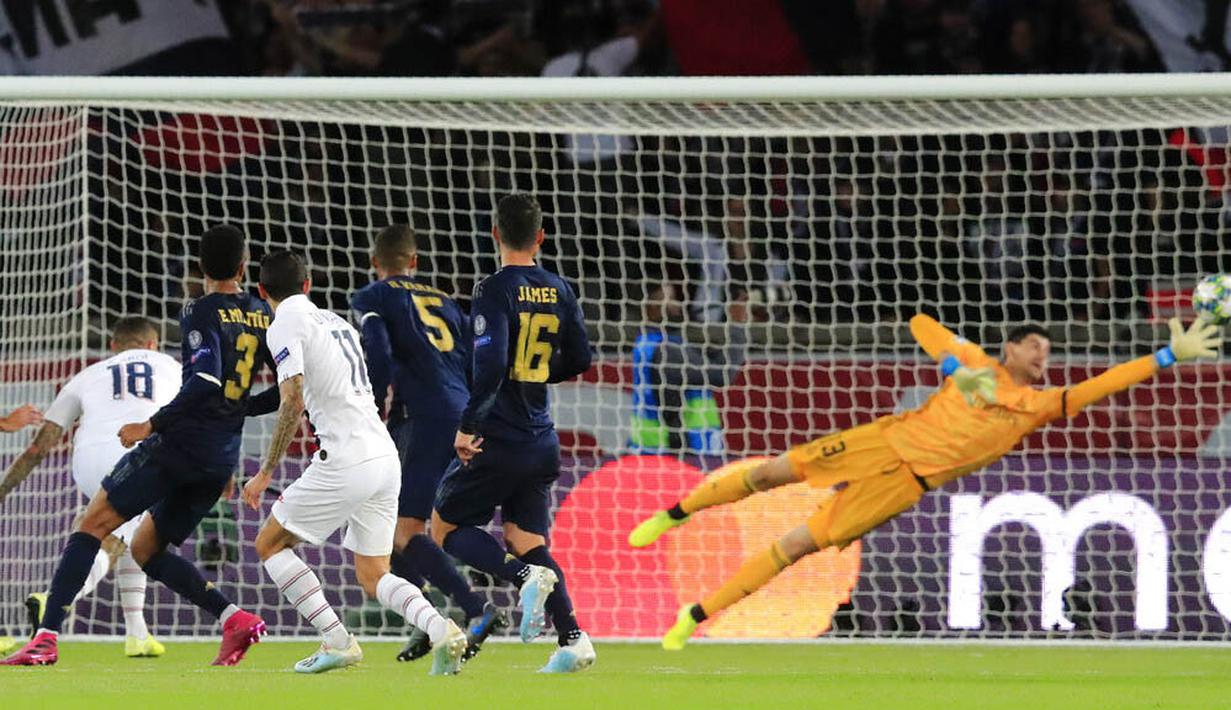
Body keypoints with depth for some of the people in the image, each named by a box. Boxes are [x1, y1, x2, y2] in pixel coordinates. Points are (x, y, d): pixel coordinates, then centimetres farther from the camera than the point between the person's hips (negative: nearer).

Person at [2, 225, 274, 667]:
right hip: (222, 460, 7)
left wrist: (152, 425, -14)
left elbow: (204, 382, -21)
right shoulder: (264, 317, 12)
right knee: (146, 550, 18)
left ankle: (47, 636, -15)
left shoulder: (201, 313, -7)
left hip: (178, 444, -7)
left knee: (92, 526, -4)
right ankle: (235, 620, 2)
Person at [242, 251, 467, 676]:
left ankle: (337, 642, -3)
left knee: (270, 544, 8)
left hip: (346, 460, -8)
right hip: (385, 455, 8)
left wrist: (266, 473, -11)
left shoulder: (286, 326, -3)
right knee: (373, 576, 12)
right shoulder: (336, 321, 22)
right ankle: (441, 629, -15)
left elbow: (293, 401, -14)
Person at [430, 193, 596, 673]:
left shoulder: (495, 291, -13)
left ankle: (527, 576, -18)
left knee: (446, 528, 7)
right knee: (525, 540, 12)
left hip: (496, 440, -6)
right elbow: (579, 360, 15)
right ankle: (573, 639, -5)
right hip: (541, 442, 6)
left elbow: (490, 366, -23)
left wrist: (467, 427, -17)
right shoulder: (559, 291, 7)